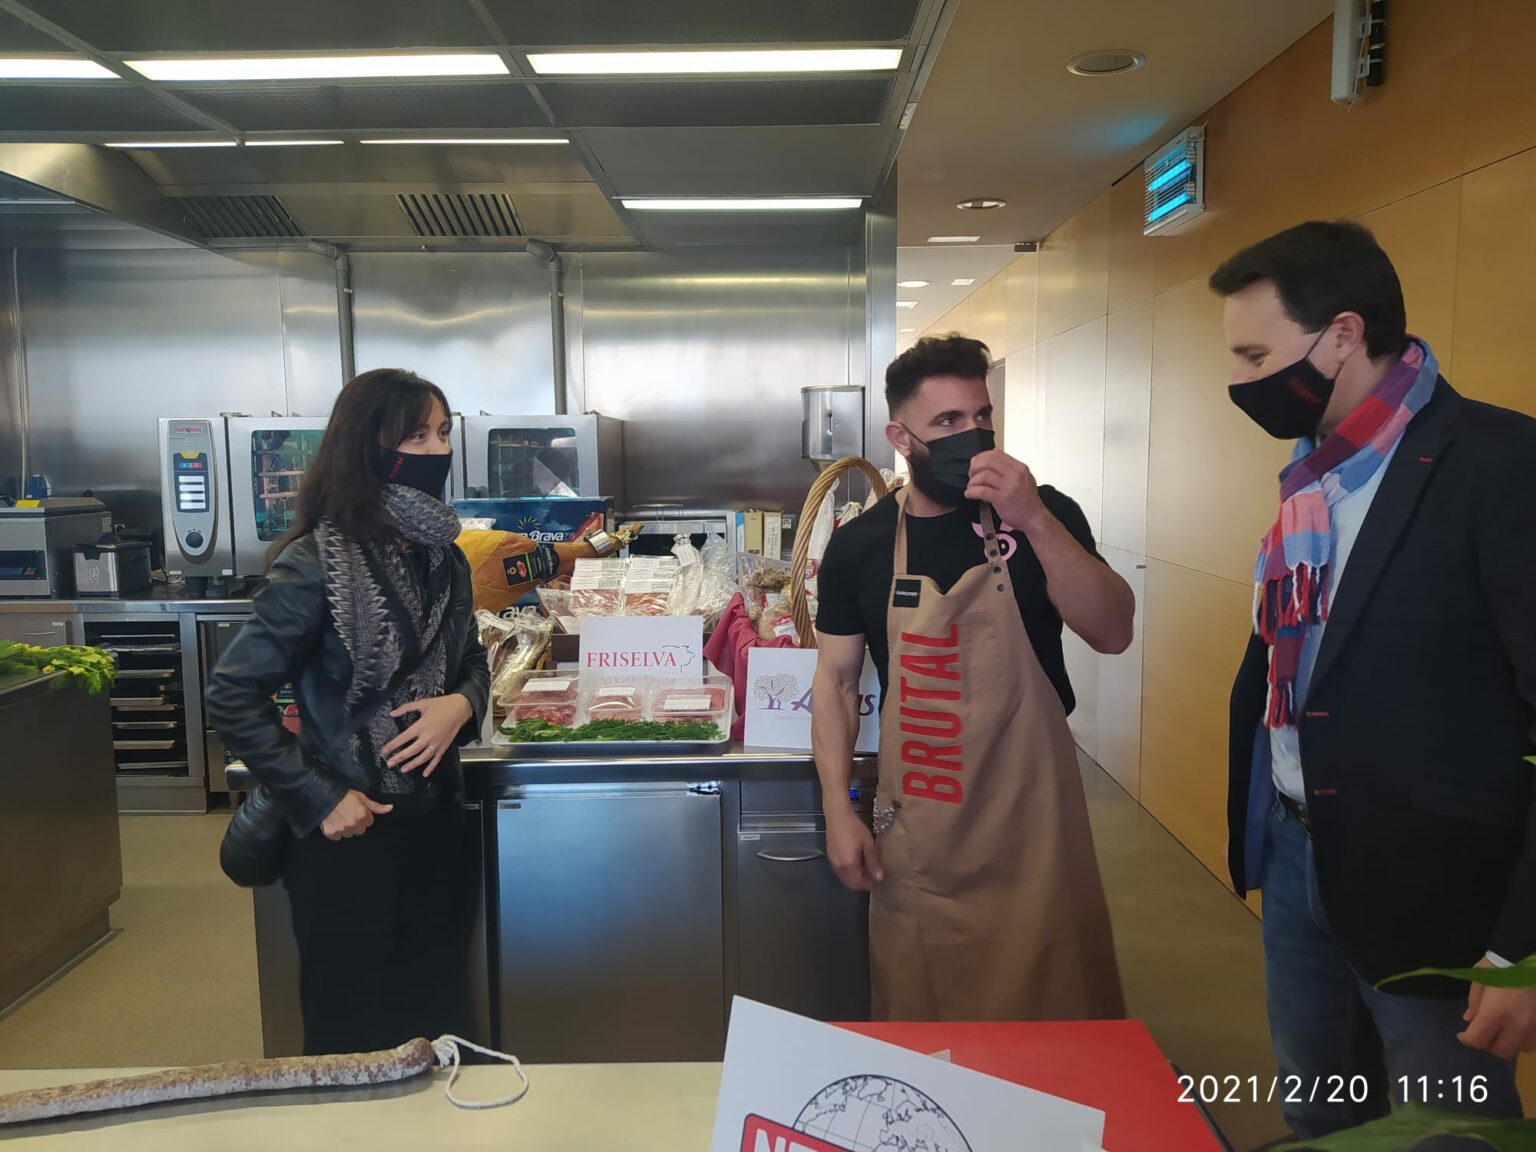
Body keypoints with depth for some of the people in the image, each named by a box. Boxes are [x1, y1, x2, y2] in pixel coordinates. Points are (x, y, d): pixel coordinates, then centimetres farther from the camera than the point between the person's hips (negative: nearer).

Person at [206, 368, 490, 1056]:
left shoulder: (442, 558, 5)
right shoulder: (317, 563, -15)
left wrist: (462, 704, -8)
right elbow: (233, 697, -15)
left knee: (439, 1028, 18)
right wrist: (319, 800, -15)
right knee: (353, 1042, 12)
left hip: (436, 824, 6)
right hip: (350, 836, -6)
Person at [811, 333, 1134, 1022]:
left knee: (1047, 1005, 13)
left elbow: (1112, 632, -16)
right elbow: (836, 680, 3)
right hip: (914, 827, 1)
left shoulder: (1043, 516, -4)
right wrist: (838, 809, -3)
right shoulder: (859, 544, -2)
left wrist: (1033, 519, -25)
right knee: (920, 1020, 16)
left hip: (1030, 816, -1)